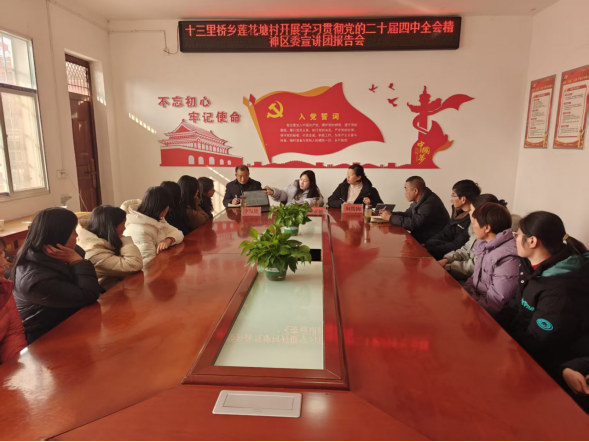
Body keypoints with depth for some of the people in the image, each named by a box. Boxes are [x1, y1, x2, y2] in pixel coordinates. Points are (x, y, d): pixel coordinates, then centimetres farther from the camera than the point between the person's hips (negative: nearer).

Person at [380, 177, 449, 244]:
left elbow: (413, 223, -29)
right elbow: (408, 214, 15)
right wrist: (391, 214, -3)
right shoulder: (419, 200, 6)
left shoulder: (430, 203, -25)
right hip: (422, 235, 8)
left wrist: (391, 218, -20)